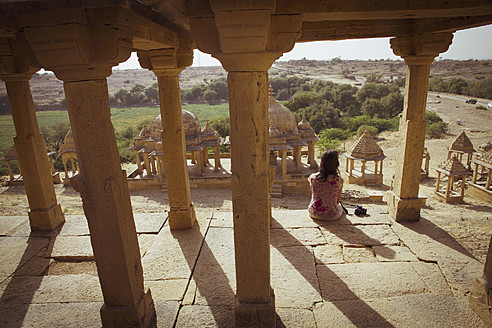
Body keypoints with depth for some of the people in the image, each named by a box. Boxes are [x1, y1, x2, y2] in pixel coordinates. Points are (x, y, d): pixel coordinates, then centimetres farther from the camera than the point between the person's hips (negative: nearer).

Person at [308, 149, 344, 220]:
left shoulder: (312, 177, -15)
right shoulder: (339, 180, -20)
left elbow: (313, 195, 3)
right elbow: (337, 201, -5)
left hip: (314, 214, 2)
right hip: (332, 215, -1)